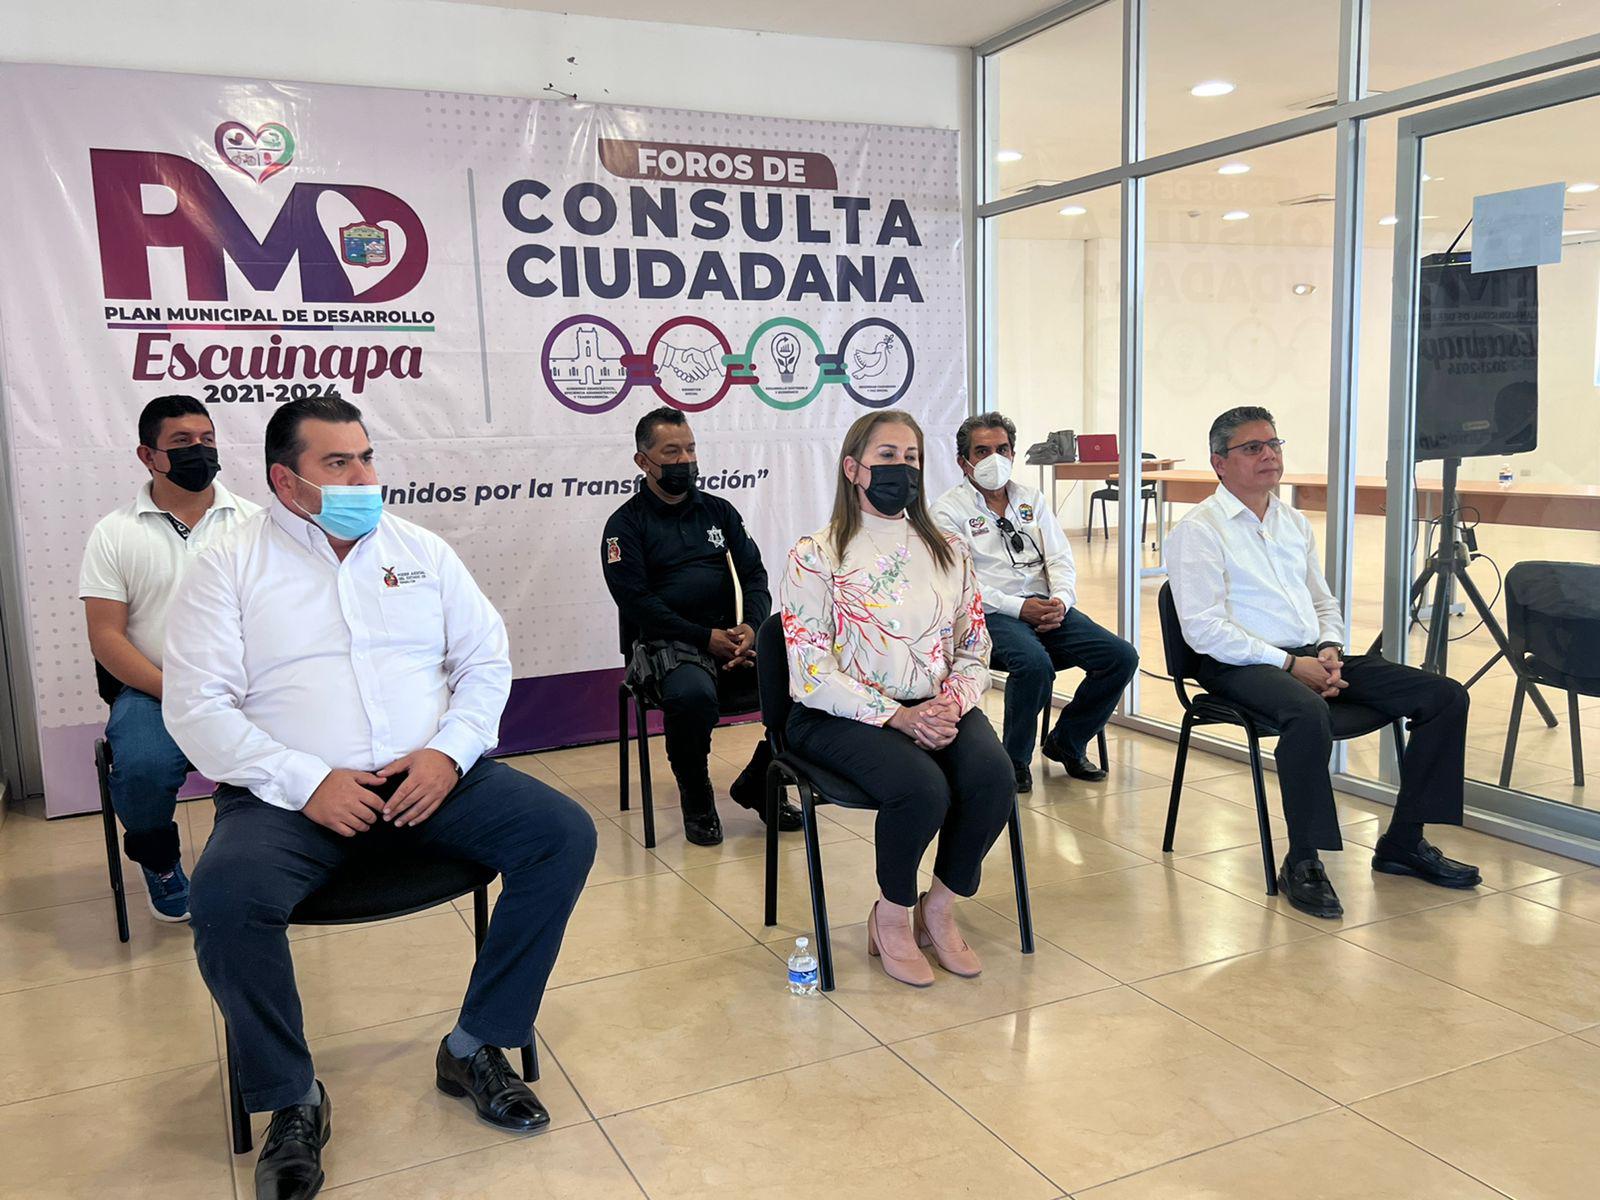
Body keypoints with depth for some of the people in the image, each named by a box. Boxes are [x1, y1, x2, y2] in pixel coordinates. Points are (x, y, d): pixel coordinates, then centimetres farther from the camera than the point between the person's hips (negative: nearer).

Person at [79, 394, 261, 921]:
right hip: (153, 689, 0)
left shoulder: (253, 522, 8)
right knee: (142, 768, -31)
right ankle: (160, 864, 5)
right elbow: (106, 637, -1)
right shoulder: (114, 534, 5)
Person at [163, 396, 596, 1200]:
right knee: (224, 896, -32)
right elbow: (197, 706, -4)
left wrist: (450, 752, -8)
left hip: (429, 776, 3)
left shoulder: (421, 551, 13)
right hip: (290, 793, -2)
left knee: (564, 834, -18)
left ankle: (475, 1048, -3)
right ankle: (292, 1100, -7)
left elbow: (486, 660, 11)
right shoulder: (230, 568, 4)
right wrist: (307, 782, -16)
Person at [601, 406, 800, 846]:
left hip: (734, 639, 5)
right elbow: (637, 603, -8)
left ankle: (759, 785, 5)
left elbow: (754, 575, 11)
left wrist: (751, 626, -10)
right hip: (668, 645, -4)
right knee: (692, 695, -37)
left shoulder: (718, 510, 17)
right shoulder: (625, 524, 3)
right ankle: (697, 801, -8)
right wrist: (706, 638, -16)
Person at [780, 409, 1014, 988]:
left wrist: (953, 703, -11)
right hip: (844, 717, -4)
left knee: (993, 775, -26)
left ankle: (939, 909, -1)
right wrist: (898, 717, -18)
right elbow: (813, 673, -9)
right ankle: (891, 917, -2)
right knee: (923, 788, -32)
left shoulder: (948, 552, 13)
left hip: (937, 710, 5)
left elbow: (974, 651, 12)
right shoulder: (815, 556, -2)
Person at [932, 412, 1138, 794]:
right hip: (992, 614, -6)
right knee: (1035, 662, -36)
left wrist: (1060, 599, -8)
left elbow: (1060, 559, 14)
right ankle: (1015, 759, -11)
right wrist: (1019, 608, -17)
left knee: (1121, 656, -13)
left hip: (1046, 607, 6)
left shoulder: (1031, 498, 19)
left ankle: (1066, 743, 8)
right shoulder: (949, 510, 2)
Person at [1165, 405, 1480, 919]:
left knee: (1446, 696, -5)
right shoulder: (1199, 530, -5)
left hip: (1311, 657, 8)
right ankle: (1302, 862, -22)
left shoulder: (1294, 523, 19)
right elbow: (1203, 629, -14)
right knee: (1308, 714, -40)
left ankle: (1403, 841, 4)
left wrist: (1330, 652, 1)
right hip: (1241, 665, -7)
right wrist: (1290, 664, -17)